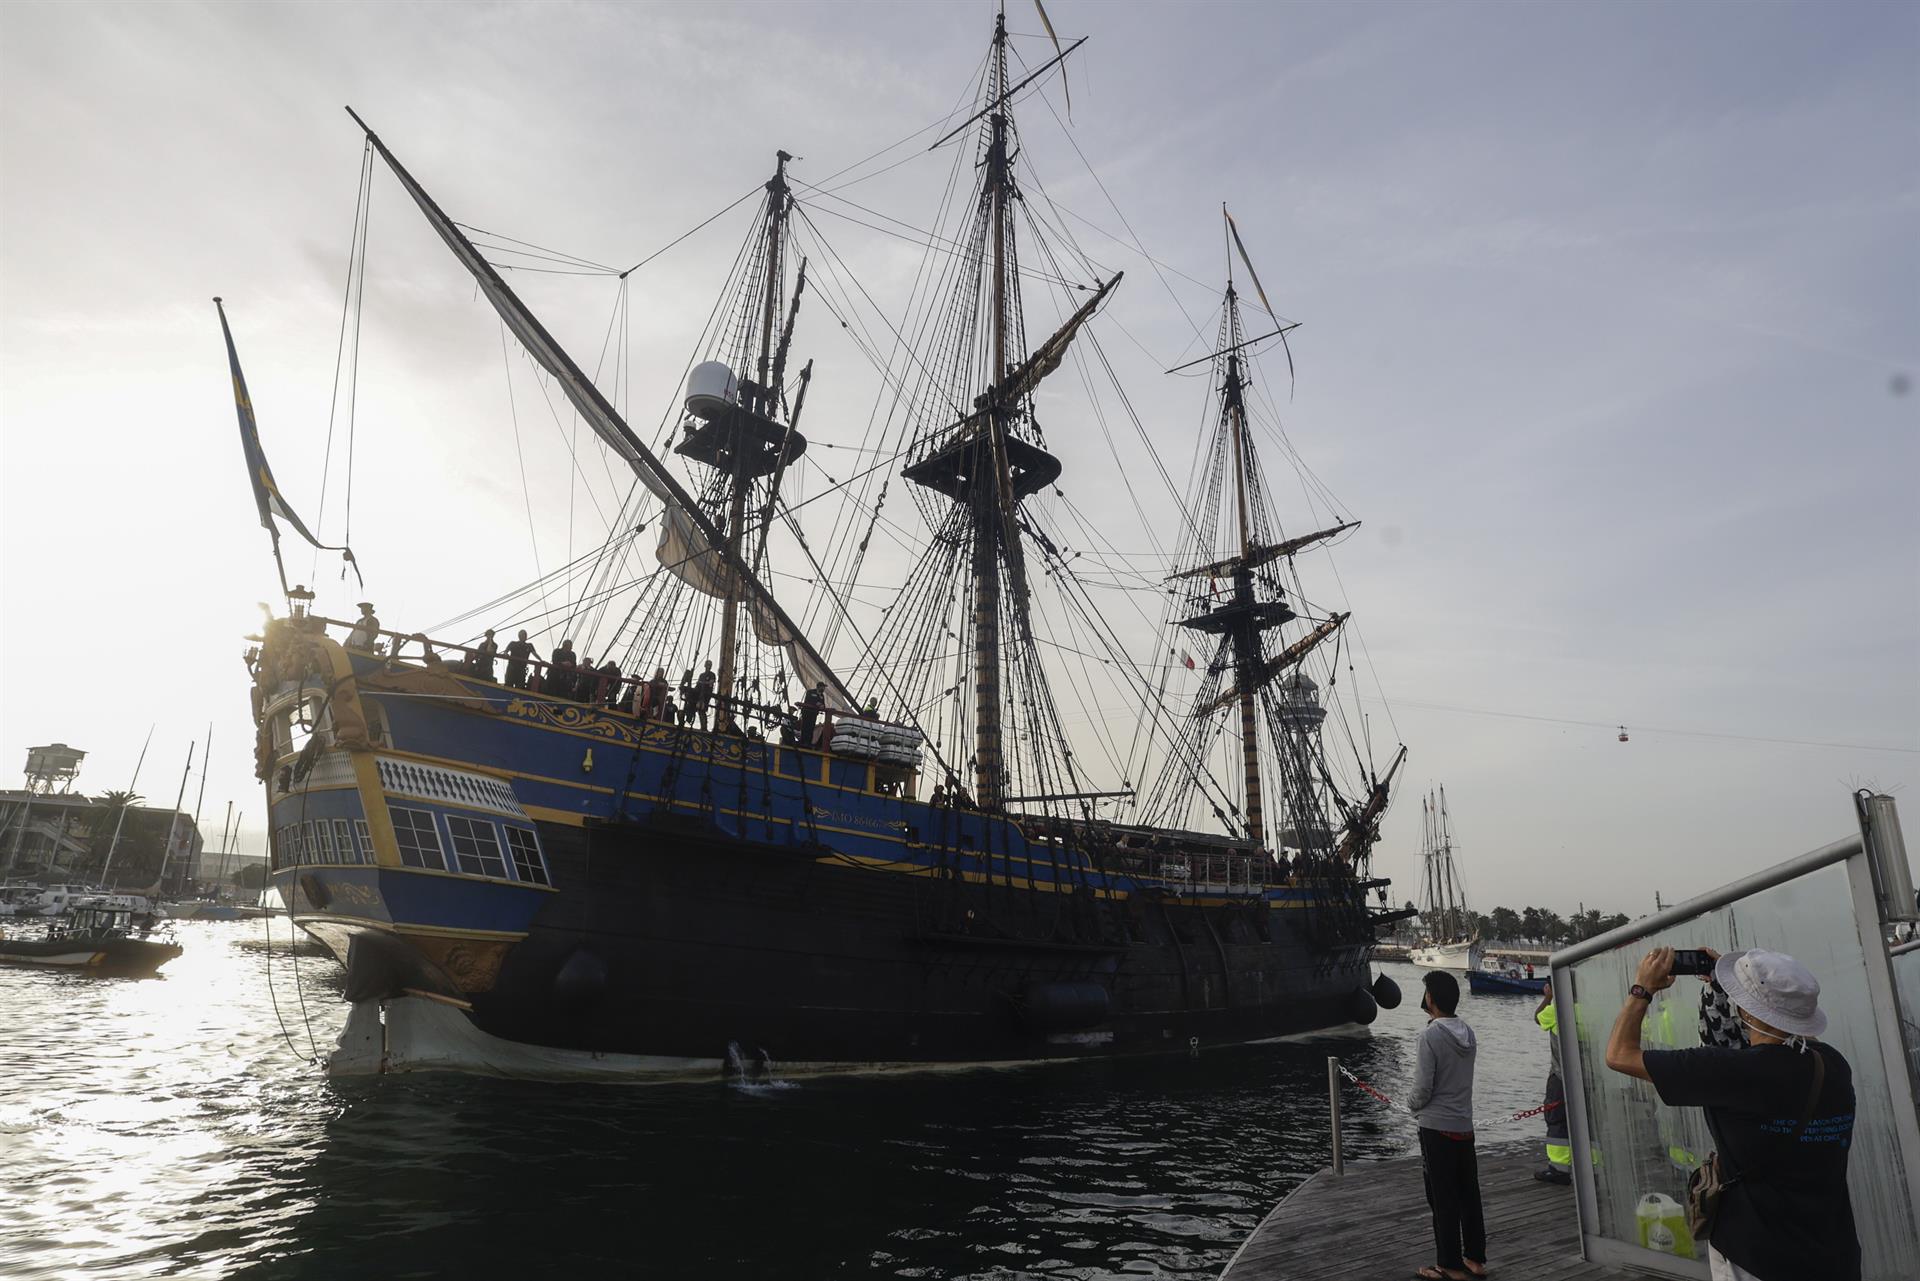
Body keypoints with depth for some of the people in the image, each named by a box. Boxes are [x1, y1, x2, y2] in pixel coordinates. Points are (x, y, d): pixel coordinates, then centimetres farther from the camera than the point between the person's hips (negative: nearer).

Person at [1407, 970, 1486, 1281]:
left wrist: (1412, 1104, 3)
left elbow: (1424, 1087, -16)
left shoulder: (1430, 1036, -18)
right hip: (1465, 1126, 7)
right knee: (1469, 1196, 14)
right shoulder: (1467, 1033, 3)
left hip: (1437, 1127, -7)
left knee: (1442, 1200, 3)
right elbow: (1453, 1075, 12)